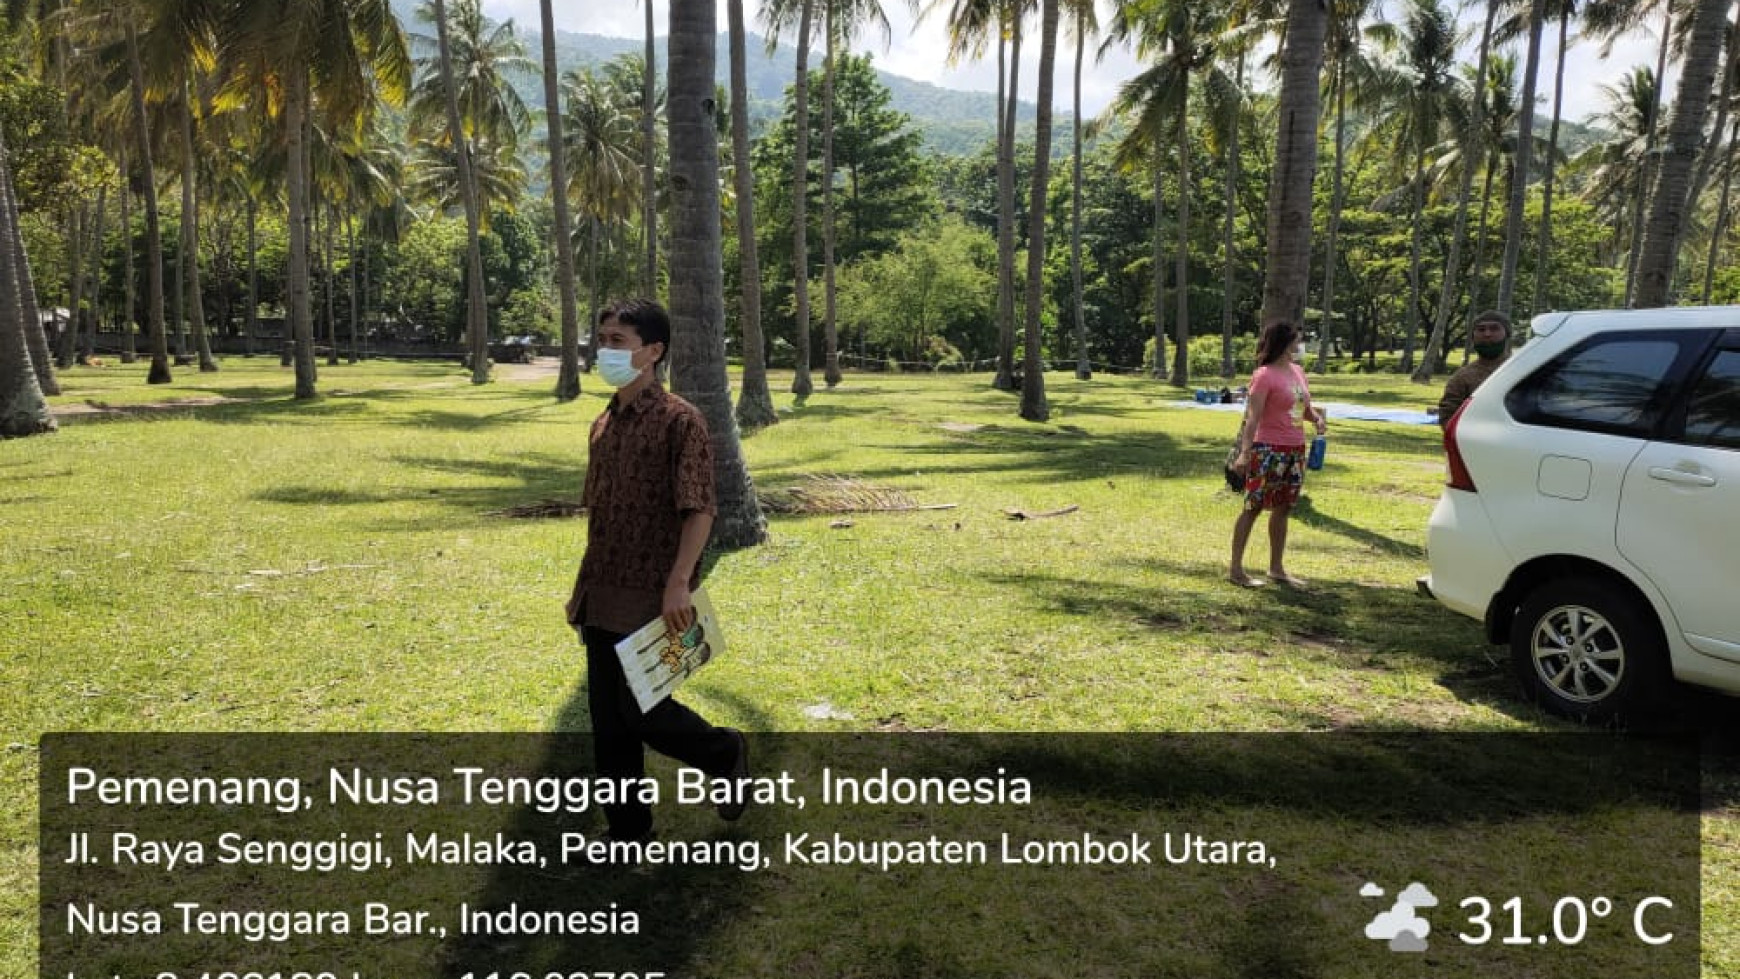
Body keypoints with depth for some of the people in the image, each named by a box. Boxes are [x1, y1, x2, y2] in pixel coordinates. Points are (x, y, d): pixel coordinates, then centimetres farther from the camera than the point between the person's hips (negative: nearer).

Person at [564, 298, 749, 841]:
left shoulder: (679, 420, -12)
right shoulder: (604, 424, 11)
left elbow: (700, 510, -17)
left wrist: (679, 583, -25)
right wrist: (583, 588, 18)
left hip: (651, 600, -7)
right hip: (603, 601, 8)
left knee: (643, 711, -4)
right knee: (608, 721, 11)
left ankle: (725, 753, 24)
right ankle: (627, 829, 25)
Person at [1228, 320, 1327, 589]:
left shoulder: (1297, 372, 12)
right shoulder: (1264, 375, -13)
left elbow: (1305, 406, 21)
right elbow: (1253, 416, -19)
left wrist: (1317, 418, -2)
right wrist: (1245, 452, -27)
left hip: (1295, 451, 8)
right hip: (1268, 452, -8)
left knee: (1283, 508, 12)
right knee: (1254, 506, -3)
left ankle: (1277, 568, 21)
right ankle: (1236, 569, 2)